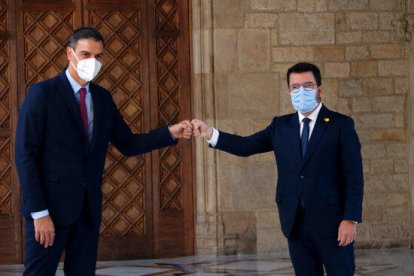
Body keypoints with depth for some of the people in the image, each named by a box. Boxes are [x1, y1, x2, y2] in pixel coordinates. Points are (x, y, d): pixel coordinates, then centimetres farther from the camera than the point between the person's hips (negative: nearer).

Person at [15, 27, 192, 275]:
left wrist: (170, 133, -2)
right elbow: (26, 156, -11)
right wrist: (39, 213, -16)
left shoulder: (102, 97, 12)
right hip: (51, 206, -6)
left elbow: (128, 144, 13)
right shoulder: (43, 94, -7)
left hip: (89, 208, 6)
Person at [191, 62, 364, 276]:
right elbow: (247, 145, 3)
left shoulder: (341, 125, -2)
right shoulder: (281, 126, 12)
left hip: (331, 221, -4)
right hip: (295, 222, 4)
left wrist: (350, 219, -14)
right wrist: (210, 134, -11)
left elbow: (354, 176, -6)